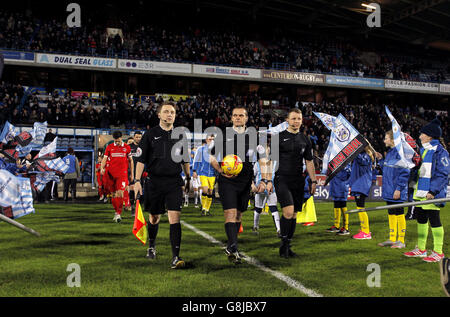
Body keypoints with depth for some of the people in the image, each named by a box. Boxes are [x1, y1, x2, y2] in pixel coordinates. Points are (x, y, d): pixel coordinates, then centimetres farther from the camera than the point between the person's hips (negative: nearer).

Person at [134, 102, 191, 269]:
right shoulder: (150, 134, 2)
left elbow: (185, 160, 19)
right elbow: (141, 159, 0)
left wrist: (188, 177, 20)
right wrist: (137, 180, -7)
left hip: (174, 182, 1)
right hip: (155, 182, -1)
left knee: (174, 217, -11)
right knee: (154, 217, 12)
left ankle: (175, 257, -11)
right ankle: (151, 246, 40)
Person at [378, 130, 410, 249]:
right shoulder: (389, 152, 14)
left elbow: (404, 173, -17)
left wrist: (399, 189, -19)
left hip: (396, 191, -9)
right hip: (389, 190, 9)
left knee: (399, 214, 0)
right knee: (391, 214, 13)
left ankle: (401, 241, 9)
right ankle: (392, 239, 21)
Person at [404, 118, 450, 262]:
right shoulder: (423, 150, 16)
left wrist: (433, 191, -21)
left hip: (431, 193, -9)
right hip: (420, 191, 9)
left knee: (434, 220, -3)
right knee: (421, 219, 13)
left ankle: (438, 252, 7)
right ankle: (421, 249, 23)